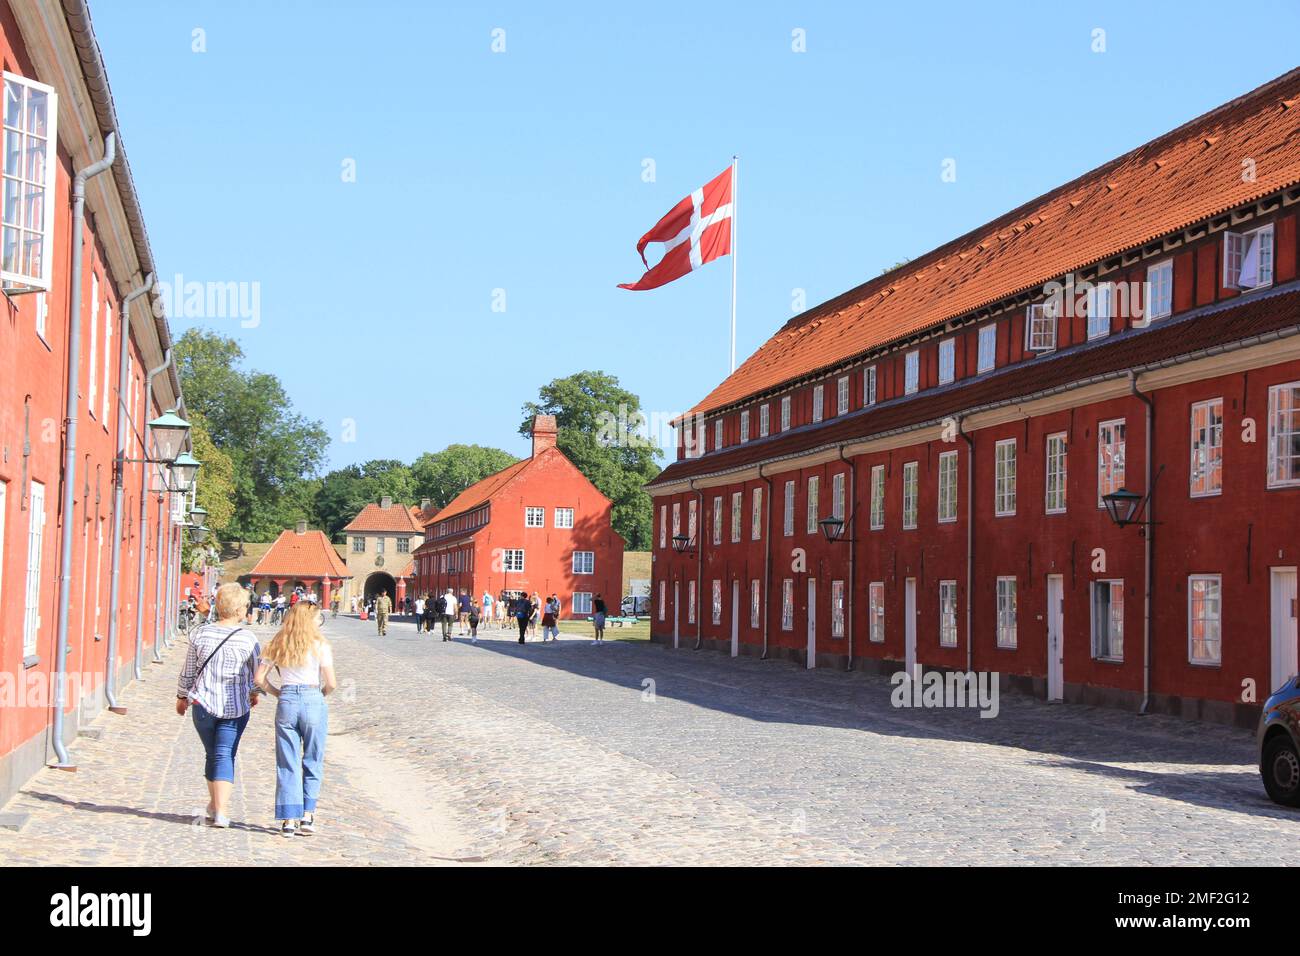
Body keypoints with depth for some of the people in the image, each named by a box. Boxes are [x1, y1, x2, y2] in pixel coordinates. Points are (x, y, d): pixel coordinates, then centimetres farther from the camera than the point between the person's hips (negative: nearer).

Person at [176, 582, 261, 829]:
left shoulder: (201, 634, -4)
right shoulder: (248, 639, -9)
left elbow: (188, 671, 3)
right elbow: (256, 674, 3)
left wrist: (182, 697, 18)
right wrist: (254, 694, 23)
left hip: (203, 704, 2)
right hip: (235, 707, -2)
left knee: (212, 754, 17)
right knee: (225, 756, 2)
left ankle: (214, 805, 27)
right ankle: (220, 810, -8)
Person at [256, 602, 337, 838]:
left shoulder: (278, 644, 7)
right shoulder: (319, 645, -3)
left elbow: (260, 678, 4)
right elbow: (331, 683, -7)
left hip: (286, 703, 3)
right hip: (314, 702, -2)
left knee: (287, 764, 7)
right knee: (313, 763, 10)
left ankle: (289, 820, 6)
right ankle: (308, 816, 6)